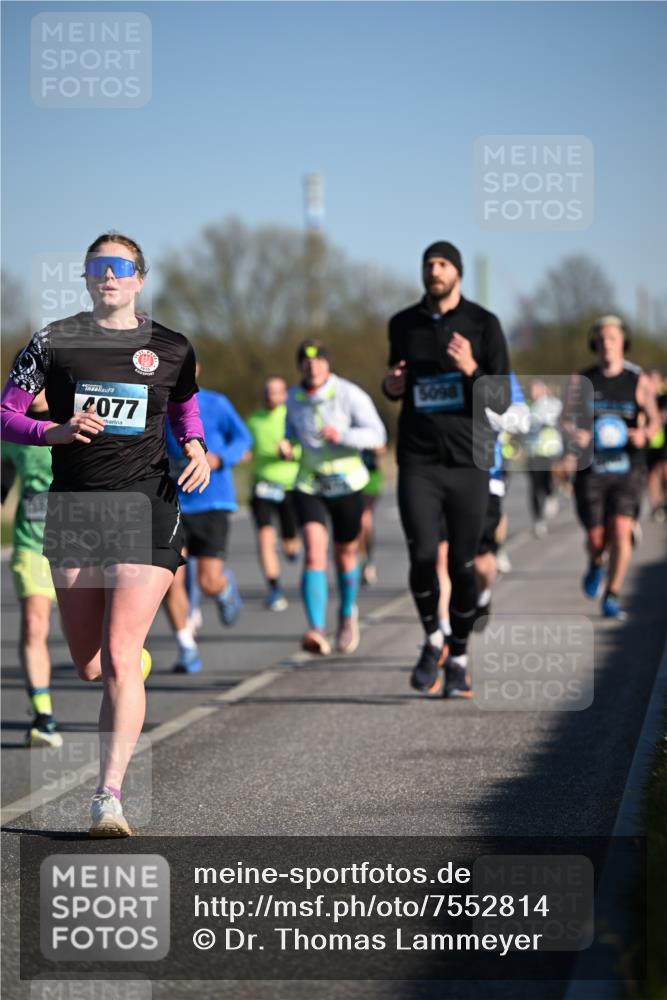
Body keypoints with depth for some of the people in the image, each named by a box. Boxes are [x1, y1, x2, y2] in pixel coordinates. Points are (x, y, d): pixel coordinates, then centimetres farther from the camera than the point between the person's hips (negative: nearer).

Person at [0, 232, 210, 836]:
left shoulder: (170, 349, 5)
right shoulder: (55, 342, 3)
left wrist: (195, 448, 3)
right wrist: (56, 431, -14)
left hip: (147, 508, -2)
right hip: (74, 508, 2)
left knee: (118, 658, -14)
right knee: (89, 667, 9)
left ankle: (109, 797, -14)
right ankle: (139, 659, 47)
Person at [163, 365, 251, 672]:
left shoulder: (216, 405, -4)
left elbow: (242, 437, 7)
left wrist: (220, 459, -11)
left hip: (212, 502, -1)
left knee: (208, 583, -6)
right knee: (170, 580, -12)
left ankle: (225, 586, 33)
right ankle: (187, 651, 5)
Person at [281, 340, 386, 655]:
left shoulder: (349, 394, -11)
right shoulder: (294, 398, 2)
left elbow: (377, 434, -14)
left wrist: (343, 435, -30)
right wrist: (287, 445, -3)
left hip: (347, 484, -2)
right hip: (309, 485, 2)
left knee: (345, 554, 13)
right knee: (314, 552, -18)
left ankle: (348, 613, 43)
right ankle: (317, 630, -28)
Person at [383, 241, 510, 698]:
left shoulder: (484, 325, -1)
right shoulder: (403, 325, 7)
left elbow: (502, 401, -5)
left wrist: (471, 369, -22)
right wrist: (392, 387, 0)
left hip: (468, 462, -1)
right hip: (418, 462, 1)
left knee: (463, 565, 3)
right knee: (423, 556, -14)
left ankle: (459, 658, 21)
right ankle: (433, 639, 11)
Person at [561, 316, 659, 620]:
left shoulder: (639, 382, 2)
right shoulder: (581, 381, 5)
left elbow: (654, 419, -3)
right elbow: (566, 417, 6)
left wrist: (645, 433, -26)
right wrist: (573, 434, -17)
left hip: (628, 469, -1)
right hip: (591, 469, 1)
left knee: (620, 531, -16)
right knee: (596, 538, 2)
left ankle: (612, 598, -4)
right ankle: (596, 565, 39)